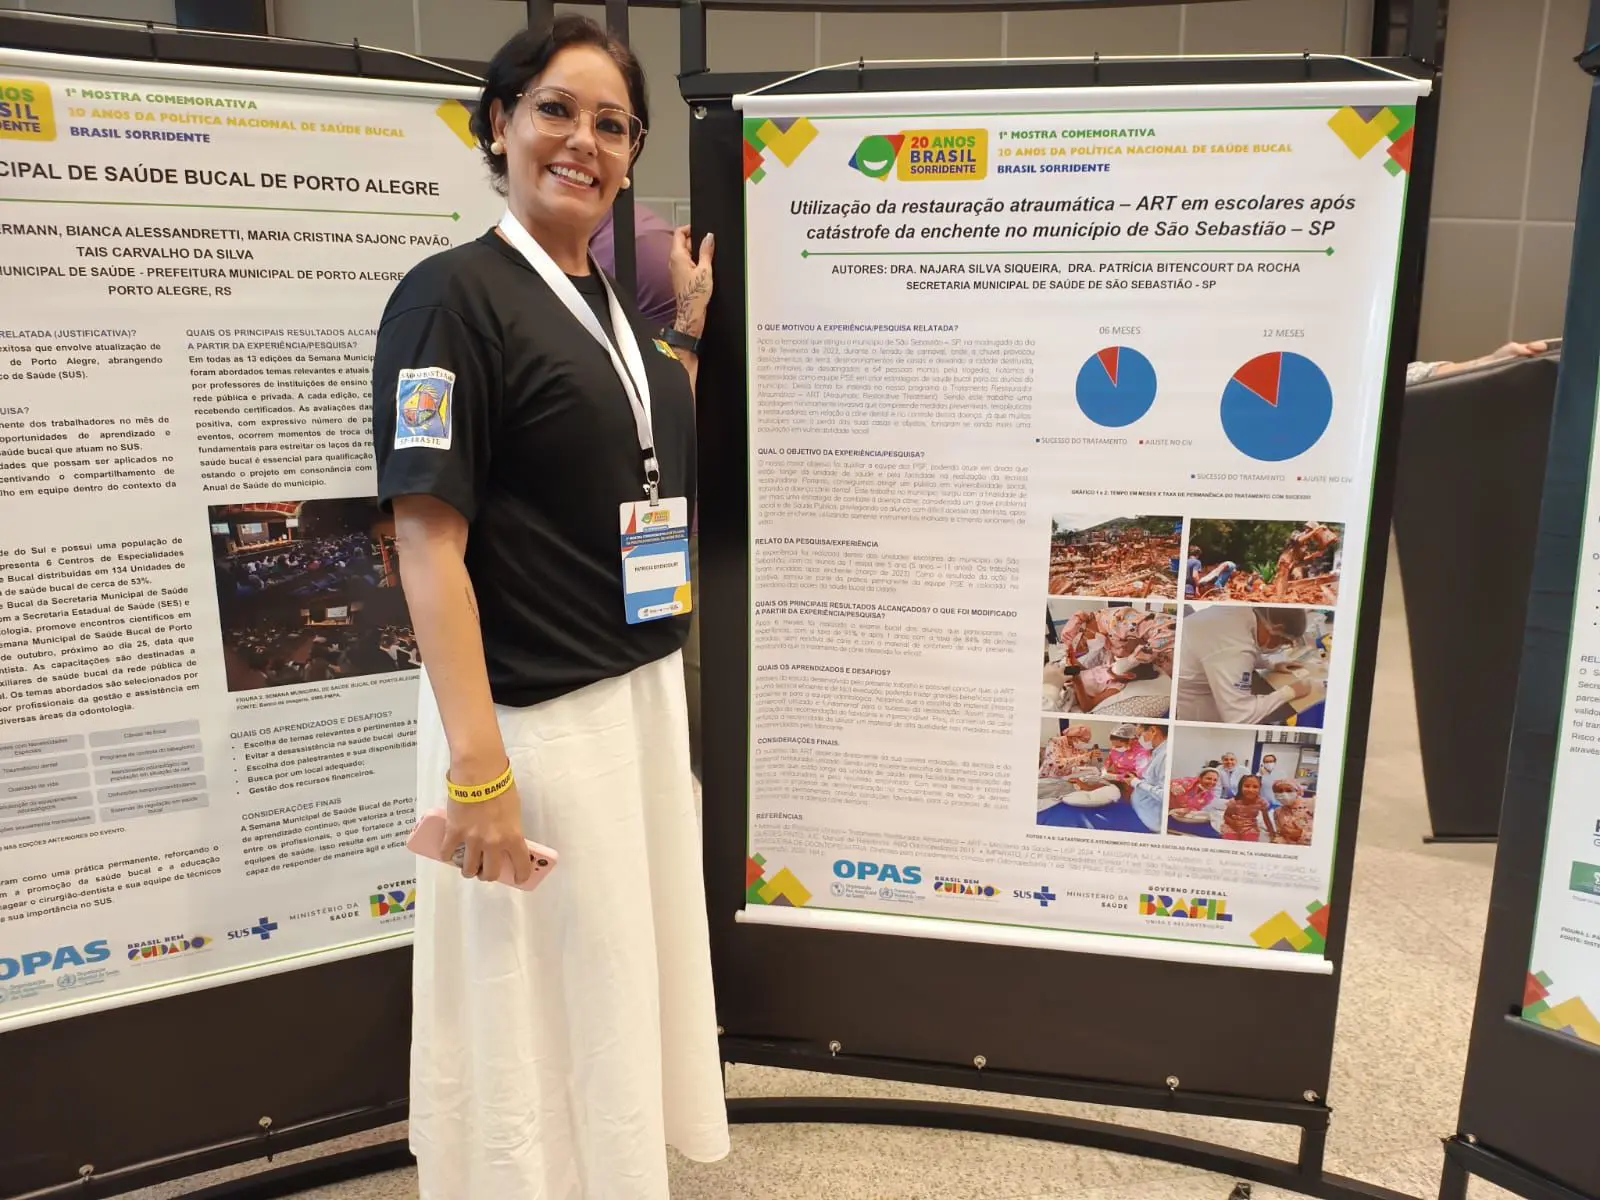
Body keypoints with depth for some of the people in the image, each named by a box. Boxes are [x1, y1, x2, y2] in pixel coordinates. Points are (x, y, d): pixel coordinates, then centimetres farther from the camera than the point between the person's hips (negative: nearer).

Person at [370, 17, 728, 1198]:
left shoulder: (615, 304, 11)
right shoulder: (454, 293, -12)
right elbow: (429, 536, -19)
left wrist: (688, 338, 13)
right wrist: (477, 767, -23)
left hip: (646, 694, 8)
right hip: (532, 716, -8)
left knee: (625, 984, 23)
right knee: (537, 1009, 8)